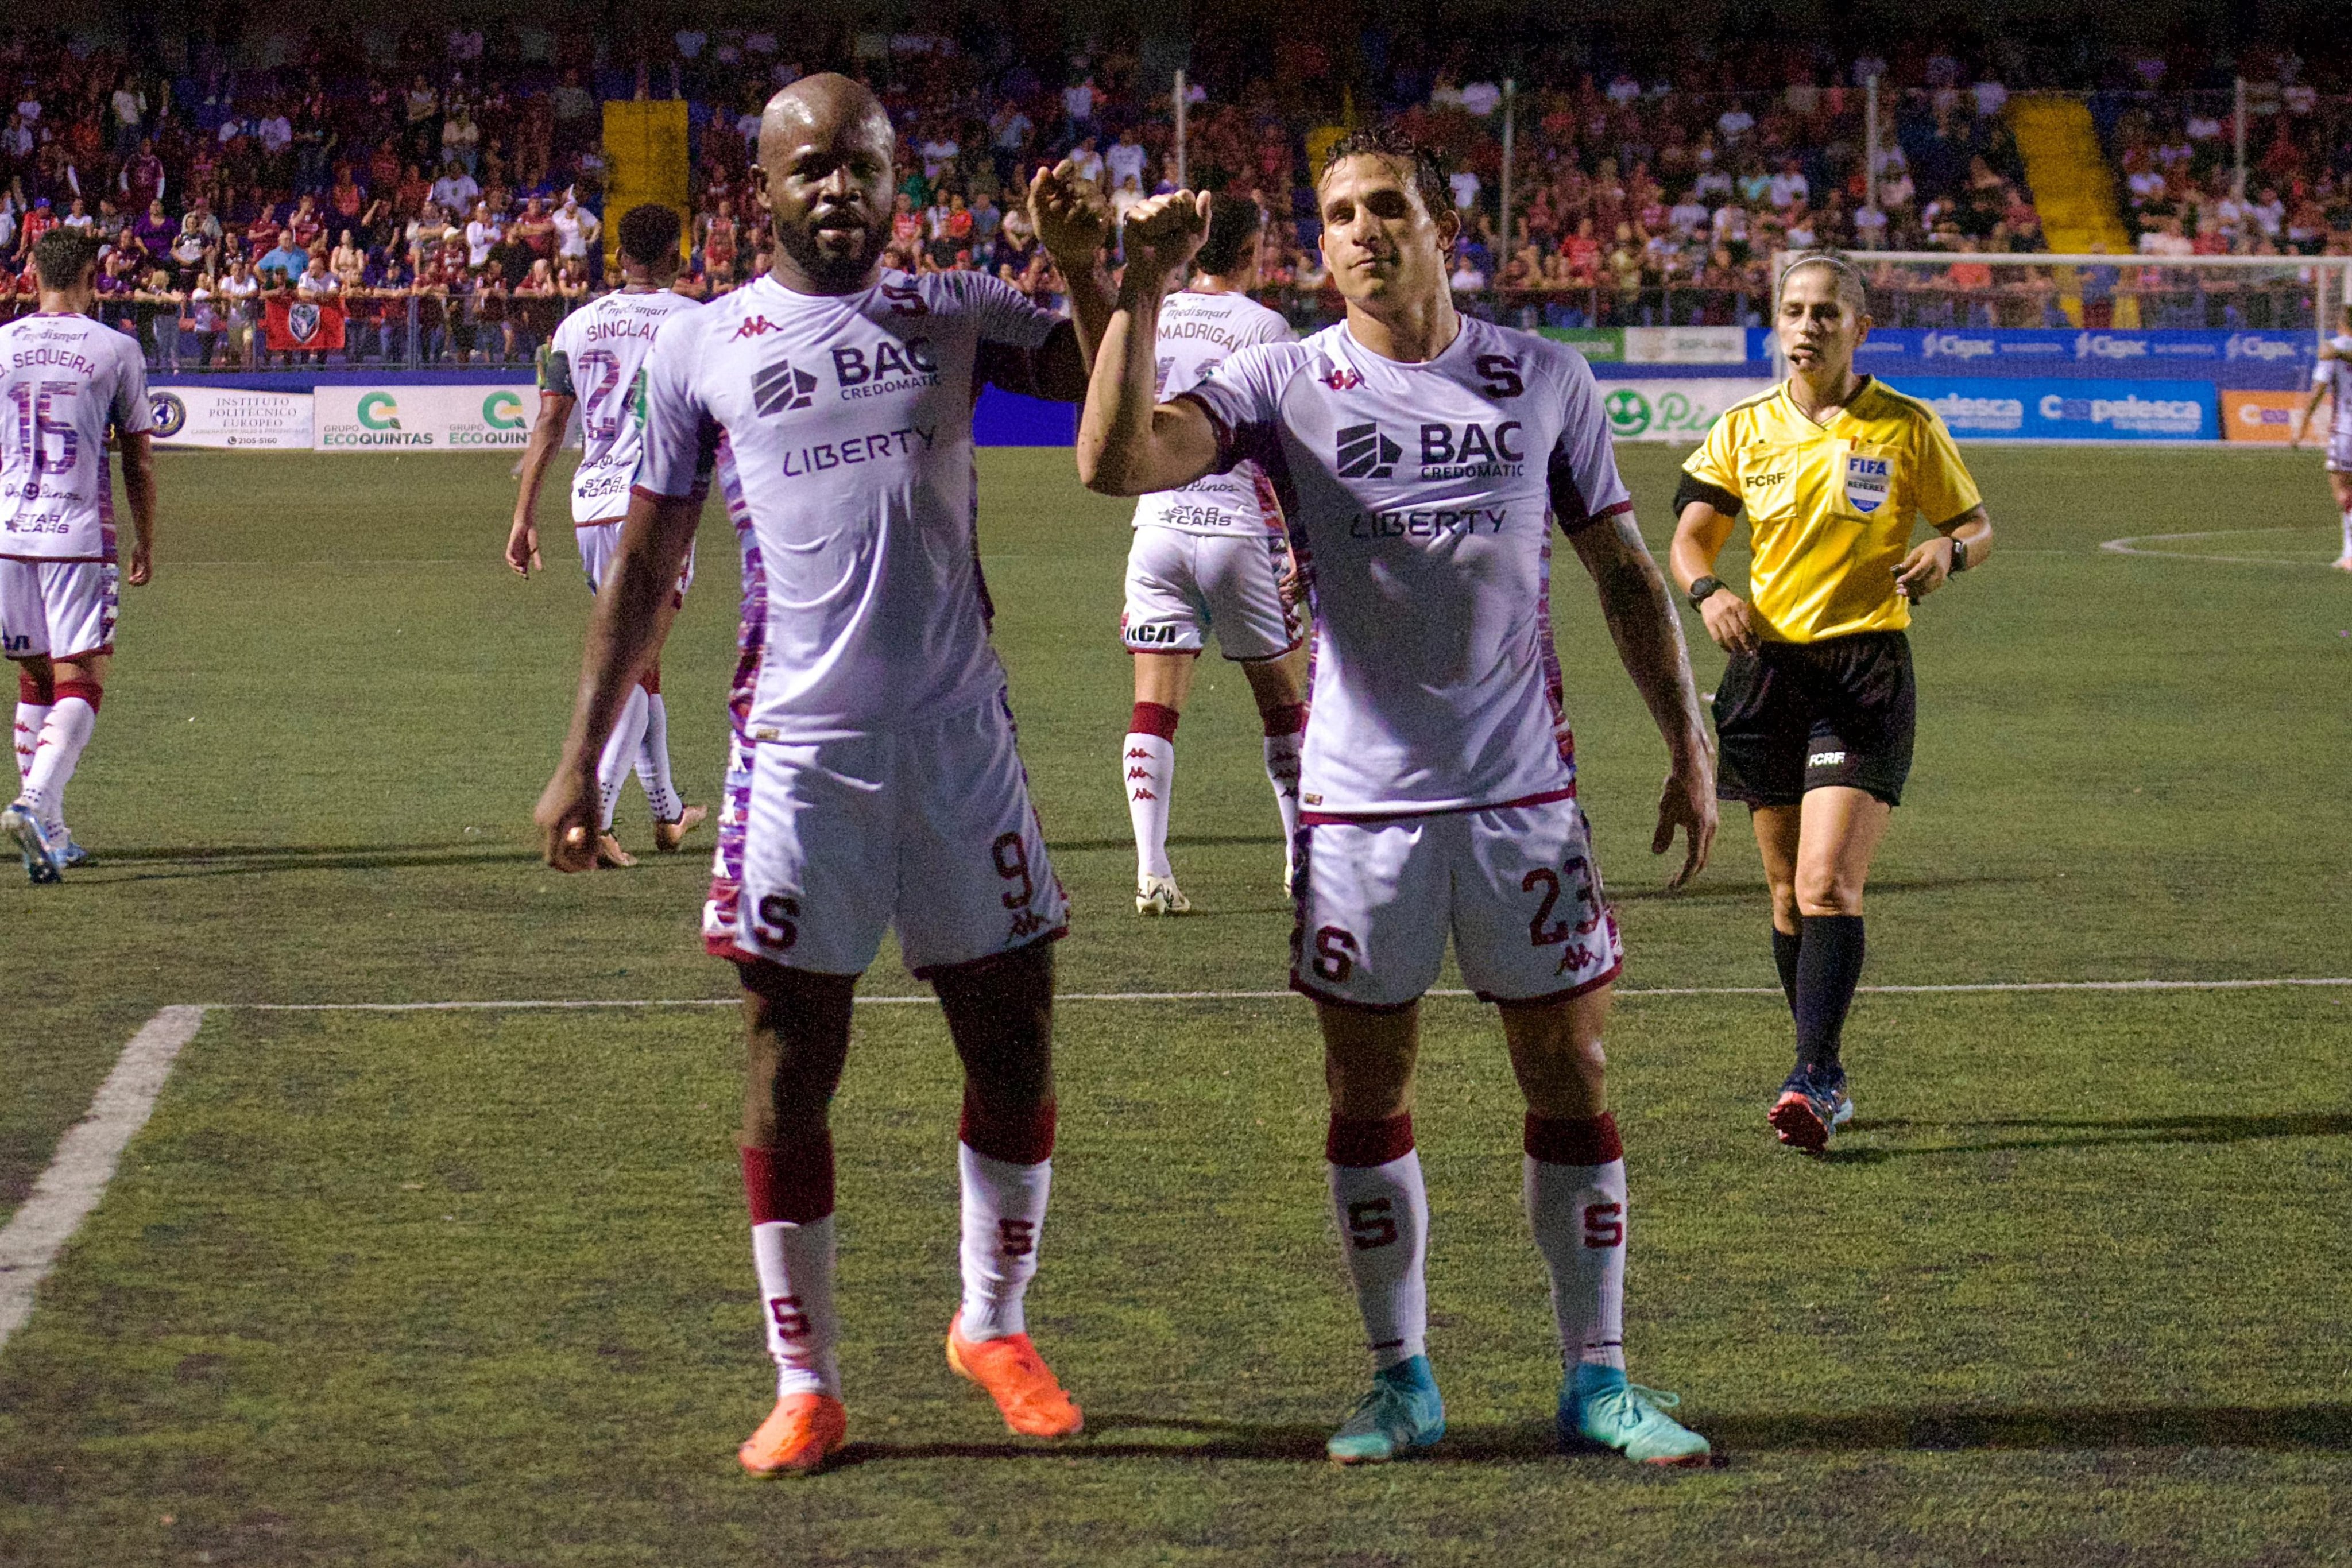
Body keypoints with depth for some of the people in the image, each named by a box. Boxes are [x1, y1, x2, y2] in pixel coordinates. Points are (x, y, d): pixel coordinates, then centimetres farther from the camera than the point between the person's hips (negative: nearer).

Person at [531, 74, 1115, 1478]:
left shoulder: (957, 315, 8)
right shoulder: (700, 348, 5)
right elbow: (646, 570, 10)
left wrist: (1090, 267, -19)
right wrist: (582, 761, 8)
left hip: (962, 741, 1)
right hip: (800, 750, -1)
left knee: (1015, 1052, 6)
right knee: (790, 1073, 1)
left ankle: (994, 1325, 27)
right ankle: (807, 1385, 11)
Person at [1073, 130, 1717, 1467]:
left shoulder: (1545, 380, 5)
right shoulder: (1288, 383, -1)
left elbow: (1624, 568, 11)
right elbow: (1116, 463, -15)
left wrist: (1689, 745, 7)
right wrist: (1140, 293, -25)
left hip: (1525, 792, 1)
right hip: (1360, 798, -1)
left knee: (1572, 1078, 3)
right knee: (1370, 1094, 5)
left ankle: (1599, 1378, 12)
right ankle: (1403, 1380, 17)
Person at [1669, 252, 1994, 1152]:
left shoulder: (1906, 428, 0)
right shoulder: (1746, 429, 7)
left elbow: (1977, 525, 8)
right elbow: (1691, 535, 9)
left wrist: (1947, 552, -16)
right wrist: (1707, 592, -13)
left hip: (1866, 674, -4)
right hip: (1768, 665, 4)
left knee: (1828, 884, -17)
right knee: (1788, 893, 9)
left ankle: (1810, 1082, -21)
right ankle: (1827, 1076, 22)